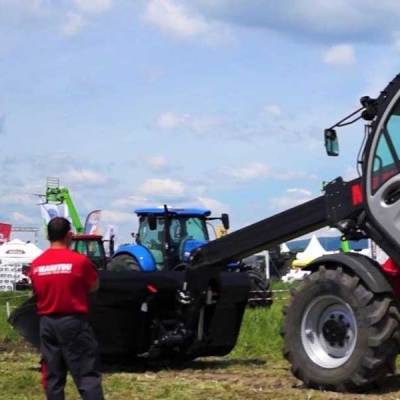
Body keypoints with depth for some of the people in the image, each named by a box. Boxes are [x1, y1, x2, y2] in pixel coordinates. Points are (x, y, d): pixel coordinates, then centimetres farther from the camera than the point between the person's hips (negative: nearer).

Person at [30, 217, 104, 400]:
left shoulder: (36, 265, 3)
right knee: (87, 374, -3)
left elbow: (37, 293, 13)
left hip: (47, 323, 5)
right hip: (74, 322, -4)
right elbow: (94, 287, 2)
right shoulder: (79, 260, -11)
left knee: (52, 376, 9)